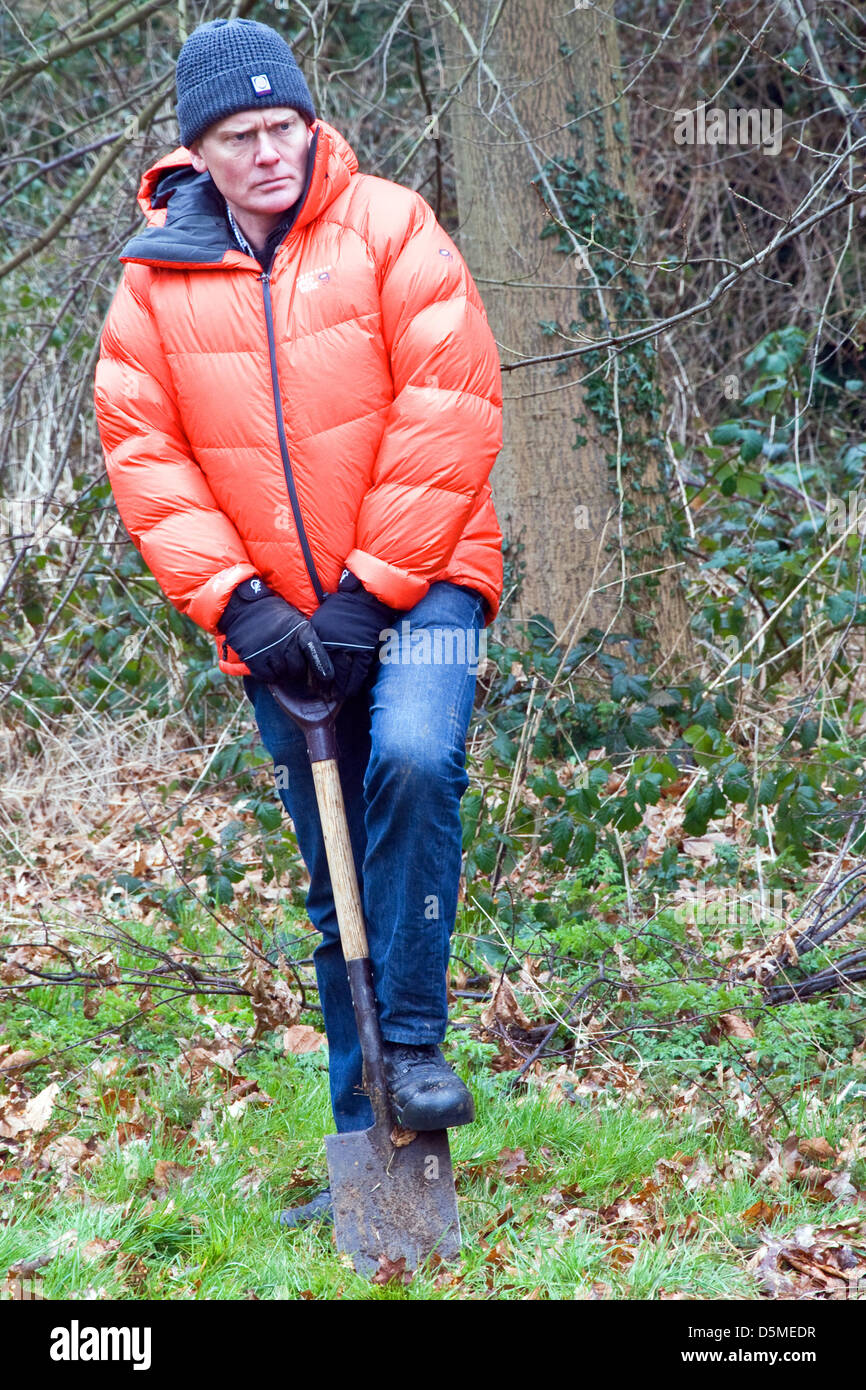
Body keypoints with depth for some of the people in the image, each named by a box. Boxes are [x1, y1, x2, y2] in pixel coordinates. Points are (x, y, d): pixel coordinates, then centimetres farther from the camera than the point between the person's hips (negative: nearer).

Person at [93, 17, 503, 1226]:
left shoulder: (386, 229, -6)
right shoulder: (156, 277, 1)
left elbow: (450, 411, -11)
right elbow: (143, 454, -1)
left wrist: (373, 587, -14)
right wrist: (238, 601, -12)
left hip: (416, 583, -3)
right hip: (275, 618, 3)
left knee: (413, 760, -30)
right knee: (335, 886, 9)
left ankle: (414, 1040, -17)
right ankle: (363, 1139, 18)